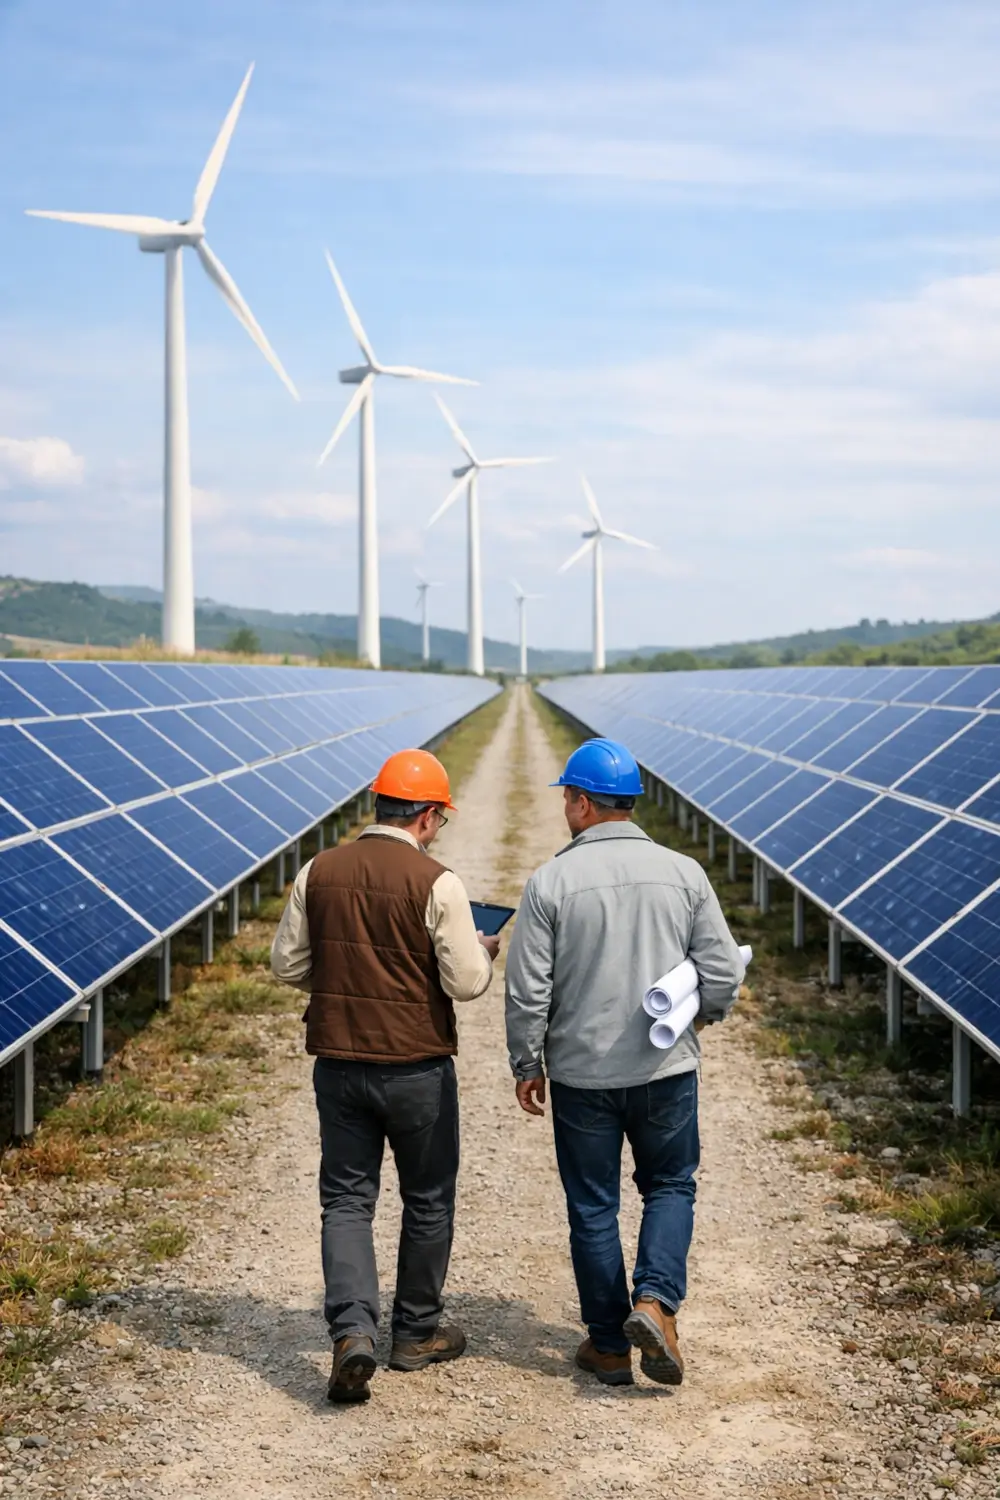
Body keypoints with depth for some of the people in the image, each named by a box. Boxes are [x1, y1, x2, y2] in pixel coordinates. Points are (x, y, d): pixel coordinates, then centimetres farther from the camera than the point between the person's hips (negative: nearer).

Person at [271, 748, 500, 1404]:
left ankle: (353, 1331, -9)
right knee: (428, 1201, 15)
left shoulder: (319, 872, -1)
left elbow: (287, 964, 5)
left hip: (338, 1062, 3)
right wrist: (486, 952, 8)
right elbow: (467, 982, -13)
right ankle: (417, 1332, 26)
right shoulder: (437, 883, -13)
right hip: (418, 1067, -3)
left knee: (346, 1199, 8)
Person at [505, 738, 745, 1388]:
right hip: (666, 1067, 1)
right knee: (670, 1186, 19)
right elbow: (723, 974, -3)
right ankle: (656, 1300, -2)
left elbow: (527, 991, -8)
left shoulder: (551, 881, -10)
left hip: (581, 1073, -1)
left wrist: (527, 1066, 5)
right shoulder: (683, 873, -4)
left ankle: (609, 1345, 19)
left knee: (593, 1206, 11)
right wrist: (699, 1014, 18)